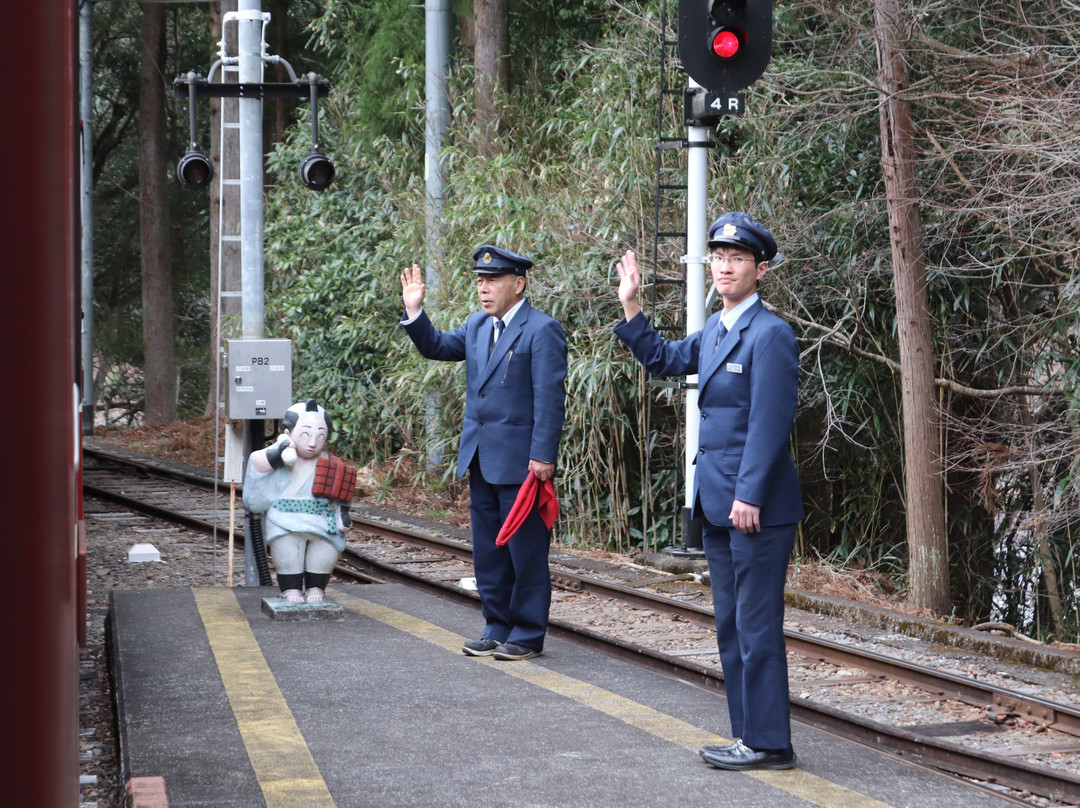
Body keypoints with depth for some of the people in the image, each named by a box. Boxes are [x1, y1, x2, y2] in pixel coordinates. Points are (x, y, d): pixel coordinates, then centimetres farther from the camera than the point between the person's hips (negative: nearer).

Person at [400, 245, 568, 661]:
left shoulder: (542, 330, -11)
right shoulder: (477, 325, 12)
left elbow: (550, 398, -15)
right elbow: (437, 347, 21)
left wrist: (543, 455, -20)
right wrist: (415, 313, 4)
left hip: (520, 461, -8)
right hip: (481, 459, 8)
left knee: (525, 548, 0)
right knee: (488, 549, 13)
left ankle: (528, 634, 7)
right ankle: (497, 627, 23)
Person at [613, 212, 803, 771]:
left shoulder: (770, 334, -13)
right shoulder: (714, 330, 14)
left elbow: (771, 422, -18)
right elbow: (663, 359, 31)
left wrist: (749, 495, -21)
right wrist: (630, 306, 20)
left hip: (756, 507, -10)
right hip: (716, 504, 10)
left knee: (756, 625, -5)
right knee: (731, 625, 13)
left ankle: (769, 743, 2)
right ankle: (749, 737, 21)